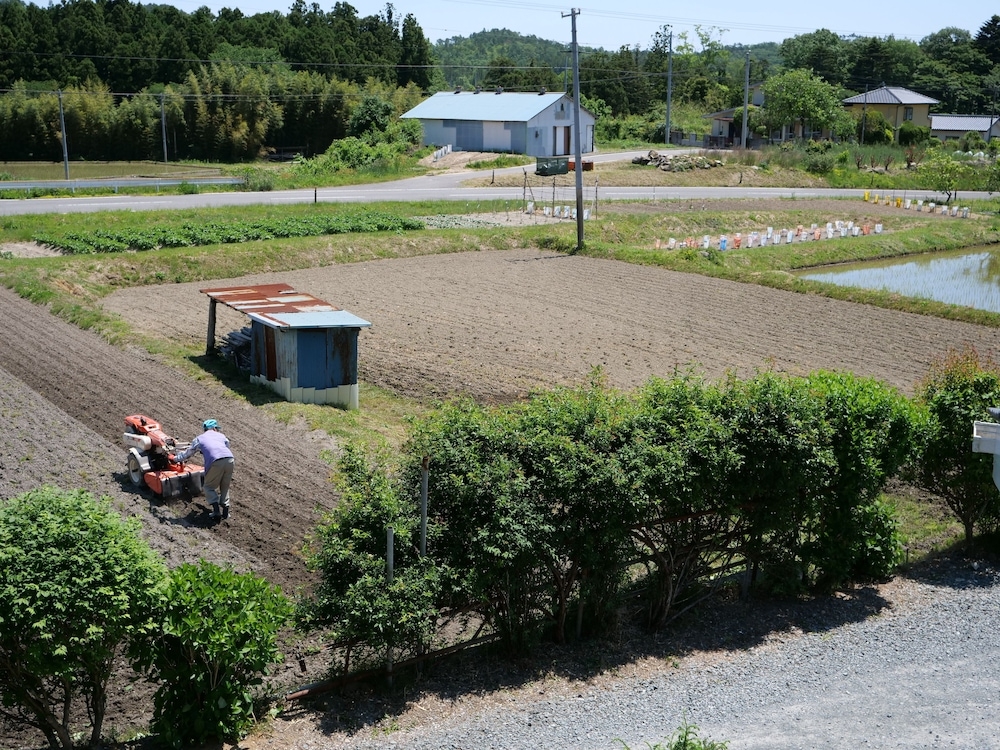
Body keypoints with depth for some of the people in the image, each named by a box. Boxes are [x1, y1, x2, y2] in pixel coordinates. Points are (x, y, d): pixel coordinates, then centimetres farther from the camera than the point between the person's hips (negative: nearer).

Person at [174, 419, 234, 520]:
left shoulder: (199, 439, 23)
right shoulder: (221, 436, 30)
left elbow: (187, 453, 32)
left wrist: (175, 458, 51)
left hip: (215, 462, -3)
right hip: (229, 459, 3)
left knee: (209, 487, 16)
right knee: (225, 487, 22)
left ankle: (216, 510, 0)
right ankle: (225, 509, 12)